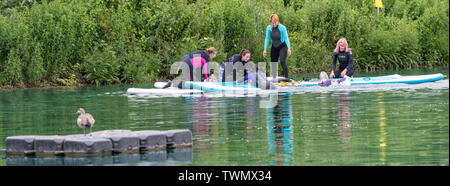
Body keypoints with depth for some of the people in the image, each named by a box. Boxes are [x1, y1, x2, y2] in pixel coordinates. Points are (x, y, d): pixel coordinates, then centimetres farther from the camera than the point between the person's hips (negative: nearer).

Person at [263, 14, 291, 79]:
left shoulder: (282, 28, -19)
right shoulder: (269, 28, -8)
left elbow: (286, 38, -18)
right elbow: (267, 39, -2)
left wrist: (289, 48, -27)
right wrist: (265, 50, -6)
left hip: (282, 47, -5)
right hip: (274, 48, 5)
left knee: (282, 61, -21)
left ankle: (287, 77, -20)